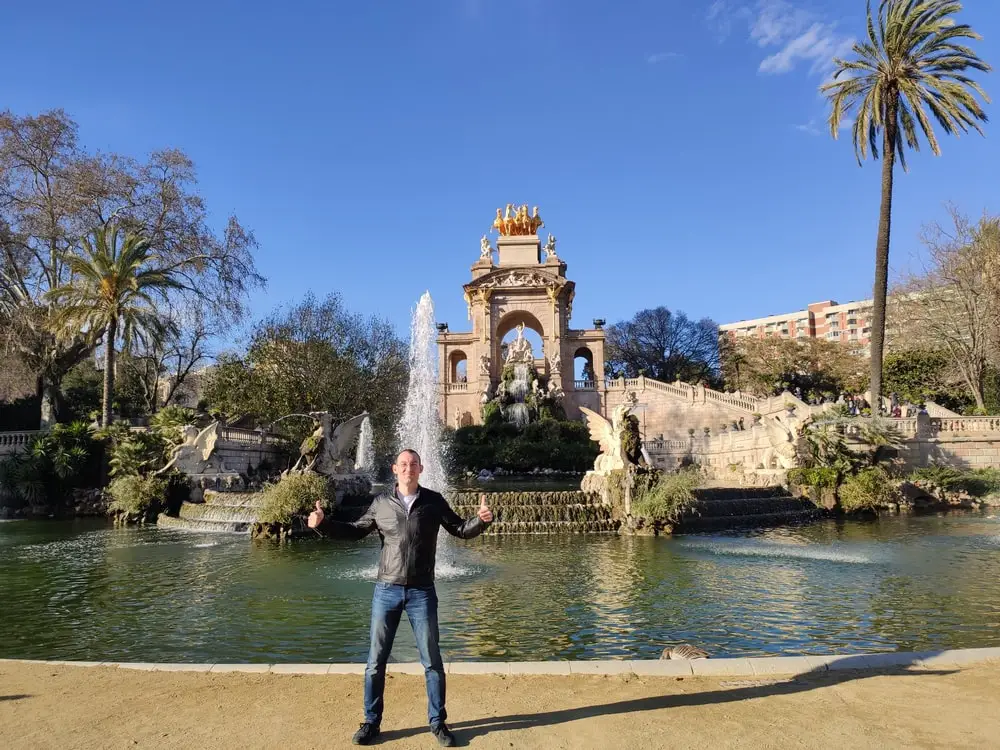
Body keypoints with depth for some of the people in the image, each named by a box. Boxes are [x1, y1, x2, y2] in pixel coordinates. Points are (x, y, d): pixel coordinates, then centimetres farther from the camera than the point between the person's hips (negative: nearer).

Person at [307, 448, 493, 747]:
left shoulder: (434, 501, -2)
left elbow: (460, 530, 2)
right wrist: (323, 523, 0)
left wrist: (482, 519, -16)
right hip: (386, 590, 1)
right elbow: (356, 530, 12)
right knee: (376, 661, 9)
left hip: (422, 593, -1)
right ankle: (371, 722, 26)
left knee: (432, 661, 8)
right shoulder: (380, 503, 1)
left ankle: (438, 723, 24)